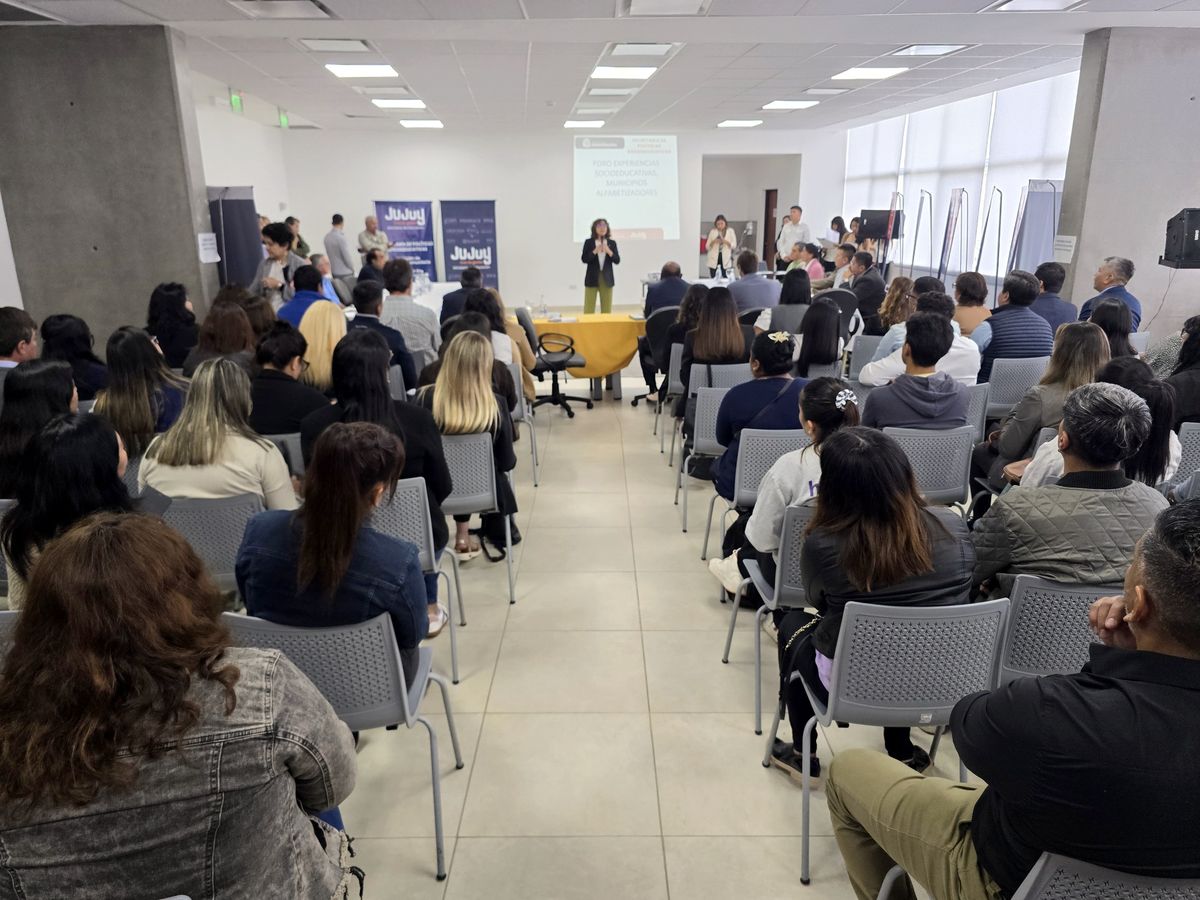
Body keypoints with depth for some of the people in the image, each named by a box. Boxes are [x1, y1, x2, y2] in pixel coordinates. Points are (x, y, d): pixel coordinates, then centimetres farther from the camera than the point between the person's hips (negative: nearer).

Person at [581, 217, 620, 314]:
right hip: (592, 278, -2)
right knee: (589, 309, -3)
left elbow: (617, 261, -1)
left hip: (607, 279, 2)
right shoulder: (589, 242, 0)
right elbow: (584, 259, -7)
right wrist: (595, 251, -18)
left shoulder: (612, 243, 5)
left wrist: (609, 251, -16)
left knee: (607, 310, 5)